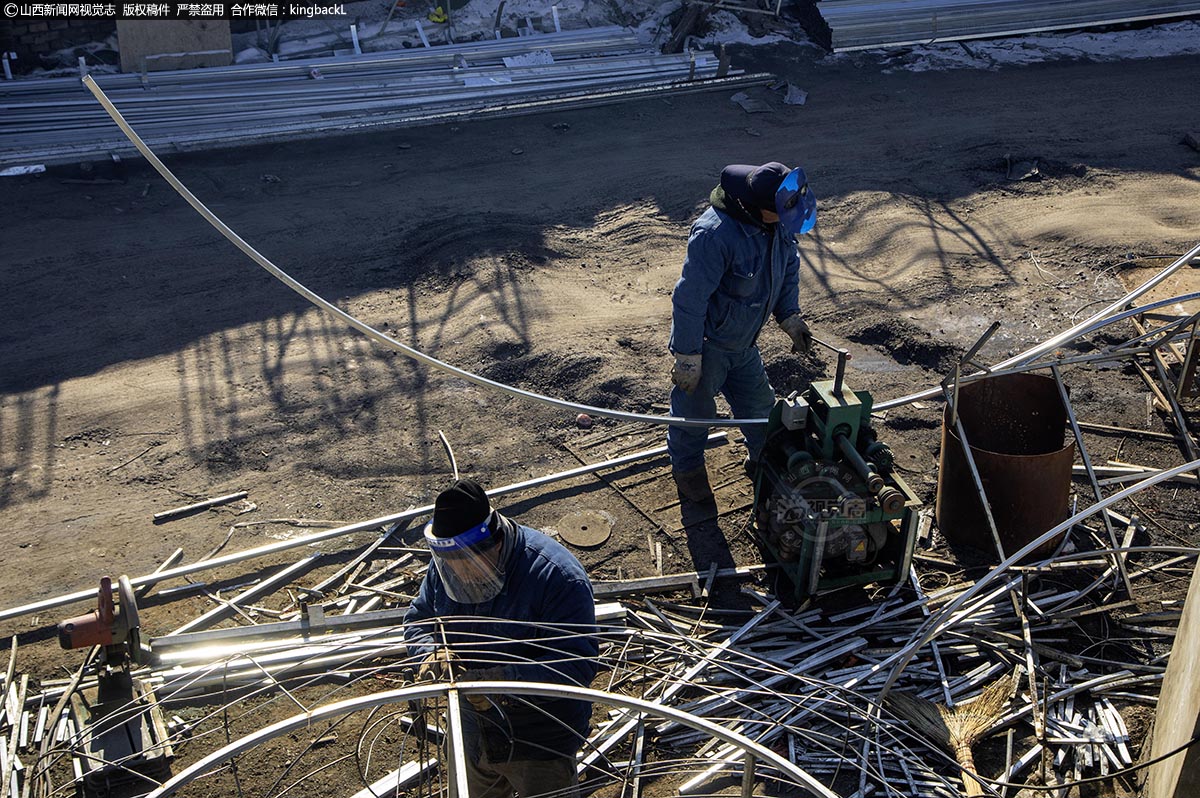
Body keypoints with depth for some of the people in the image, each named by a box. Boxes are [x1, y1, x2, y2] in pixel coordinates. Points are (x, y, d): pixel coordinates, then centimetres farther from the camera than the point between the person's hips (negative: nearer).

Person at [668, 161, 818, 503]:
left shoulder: (780, 221, -10)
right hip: (705, 342, -7)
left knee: (759, 404, 21)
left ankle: (764, 459, 46)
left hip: (744, 343, 7)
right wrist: (688, 357, -24)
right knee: (695, 410, 13)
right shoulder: (716, 234, -35)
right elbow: (690, 299, -30)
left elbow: (788, 266, 10)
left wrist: (790, 318, 4)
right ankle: (687, 468, 38)